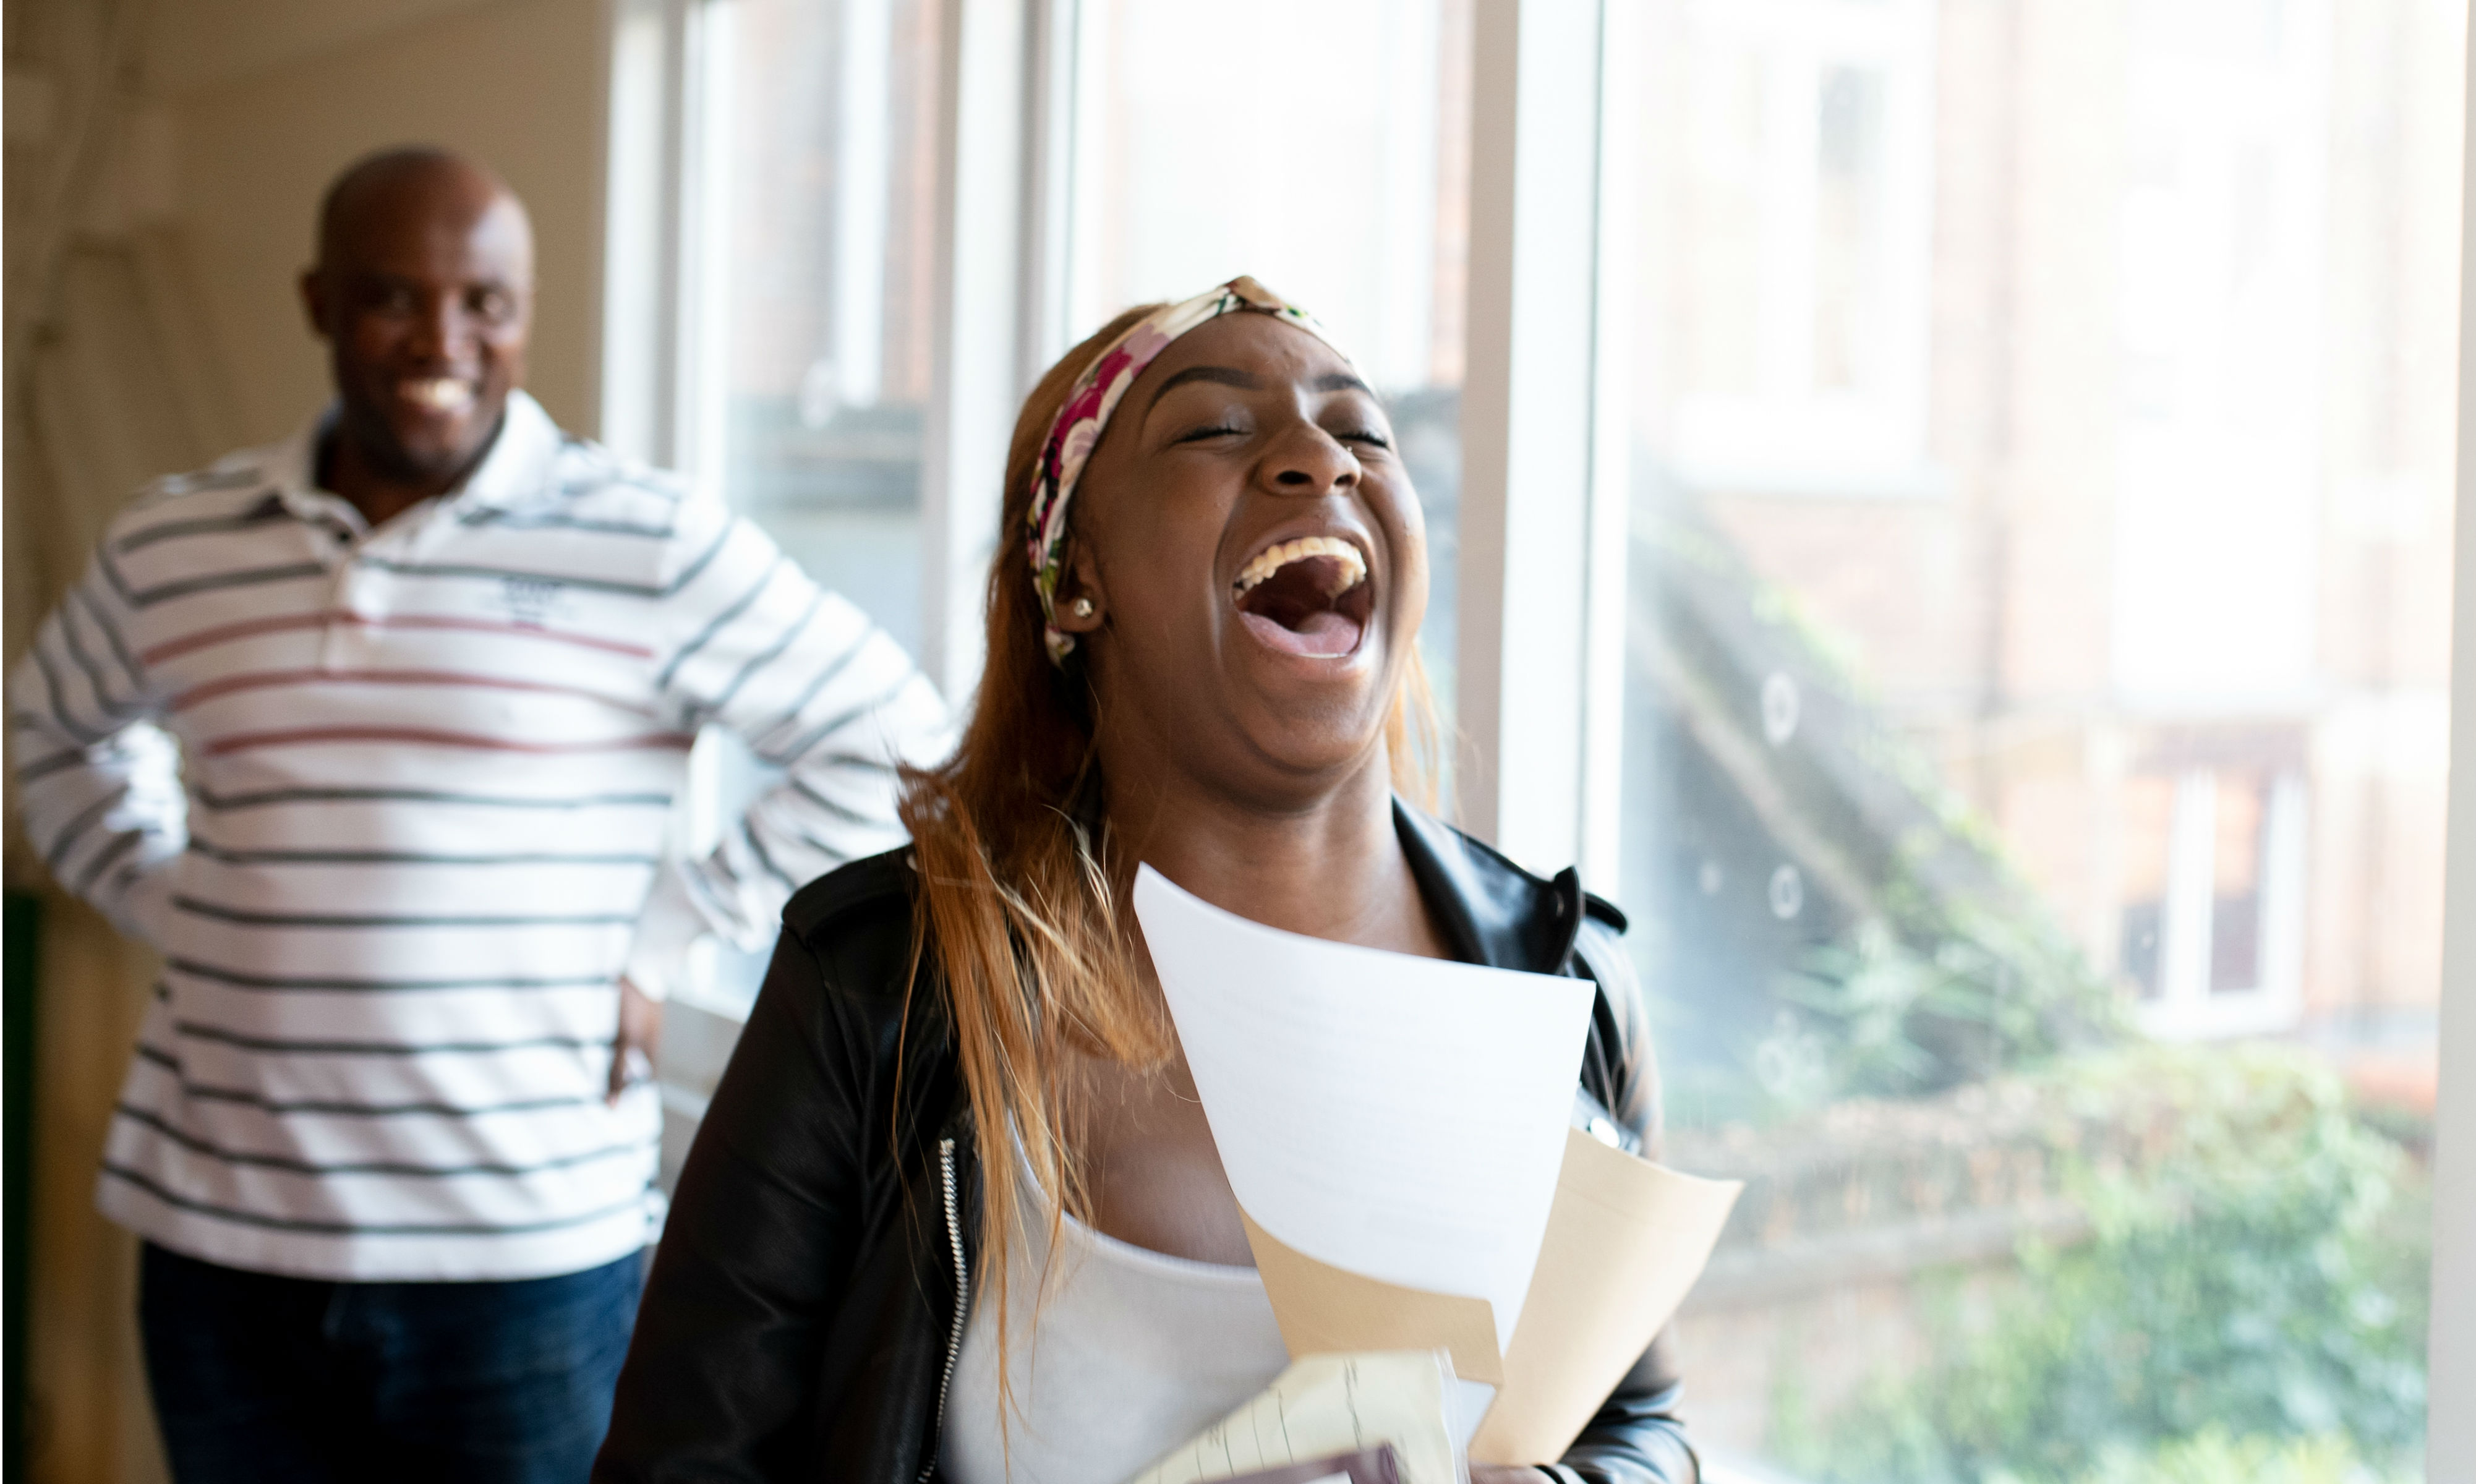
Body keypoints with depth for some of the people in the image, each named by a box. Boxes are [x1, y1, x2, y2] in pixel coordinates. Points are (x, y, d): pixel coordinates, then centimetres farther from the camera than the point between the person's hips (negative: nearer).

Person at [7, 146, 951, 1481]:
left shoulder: (651, 551, -7)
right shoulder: (170, 548, 5)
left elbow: (891, 753, -4)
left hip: (527, 1262, -3)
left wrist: (662, 936, -6)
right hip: (223, 1247, 4)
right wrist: (163, 898, 9)